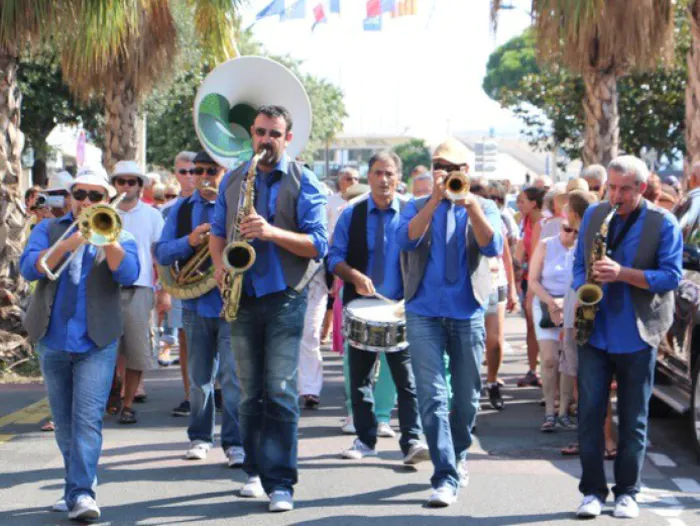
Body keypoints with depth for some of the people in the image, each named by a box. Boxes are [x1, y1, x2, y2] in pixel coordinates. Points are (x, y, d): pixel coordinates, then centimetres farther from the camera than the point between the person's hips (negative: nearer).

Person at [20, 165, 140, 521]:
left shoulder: (119, 237, 8)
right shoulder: (49, 230, 10)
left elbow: (128, 275, -12)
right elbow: (29, 268, -7)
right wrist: (67, 244, -19)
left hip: (96, 344, -2)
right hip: (52, 342, 3)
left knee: (87, 419, -13)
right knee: (64, 422, 11)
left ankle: (81, 494, -17)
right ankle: (77, 488, 22)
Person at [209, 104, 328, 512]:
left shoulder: (303, 182, -1)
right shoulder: (233, 180, 13)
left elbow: (318, 243, -8)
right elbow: (217, 231, 21)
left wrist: (271, 232, -21)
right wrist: (220, 264, 1)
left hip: (284, 297, -4)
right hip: (242, 298, 4)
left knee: (281, 391, -9)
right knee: (250, 393, 9)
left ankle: (280, 483, -6)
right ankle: (256, 471, 20)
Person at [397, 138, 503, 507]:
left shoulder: (483, 208, 8)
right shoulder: (418, 206, 9)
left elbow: (493, 247, -11)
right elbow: (405, 240, -12)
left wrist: (470, 207, -23)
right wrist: (435, 201, -19)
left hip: (468, 313, 1)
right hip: (424, 313, -1)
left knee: (466, 396, 9)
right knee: (432, 395, -10)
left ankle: (458, 458, 31)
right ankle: (445, 476, -11)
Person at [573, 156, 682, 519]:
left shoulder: (663, 224, -4)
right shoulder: (593, 216, 8)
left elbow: (671, 276, -10)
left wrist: (622, 274, -21)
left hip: (637, 335, -3)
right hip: (595, 331, 3)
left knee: (633, 418, 6)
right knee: (589, 412, -1)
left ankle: (627, 493, 16)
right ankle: (592, 491, 8)